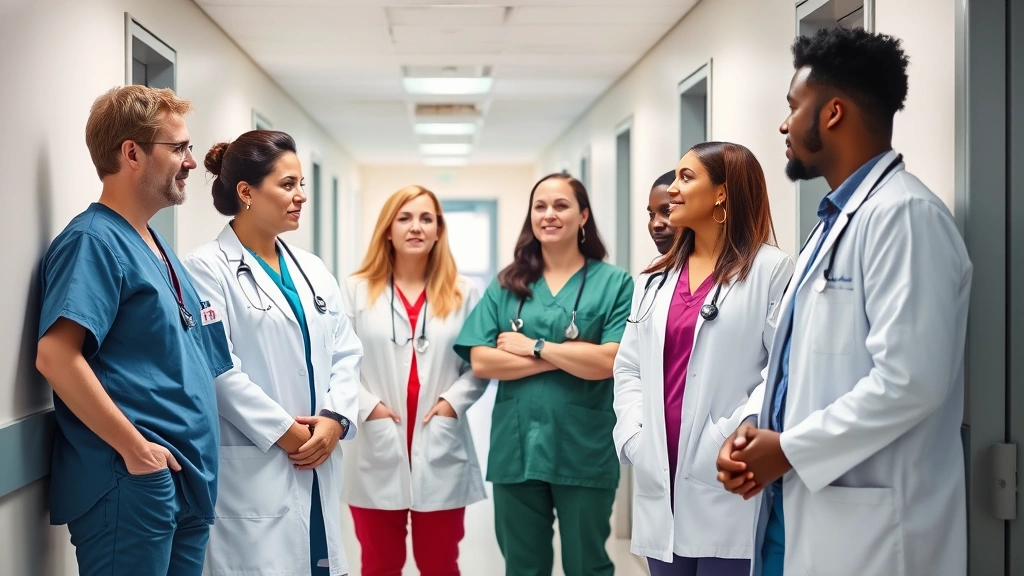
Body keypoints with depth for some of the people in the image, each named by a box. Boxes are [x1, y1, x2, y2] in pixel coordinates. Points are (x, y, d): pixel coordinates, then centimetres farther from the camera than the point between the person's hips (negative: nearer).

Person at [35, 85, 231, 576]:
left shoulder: (156, 246, 16)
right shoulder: (94, 241, -13)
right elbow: (56, 355, -24)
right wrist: (135, 449, -21)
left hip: (190, 480, 9)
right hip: (132, 484, -9)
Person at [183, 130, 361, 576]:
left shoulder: (312, 269, 14)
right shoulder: (208, 268, -8)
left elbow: (346, 352, 11)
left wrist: (334, 418, -6)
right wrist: (283, 431, -14)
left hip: (319, 464, 7)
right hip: (254, 467, -7)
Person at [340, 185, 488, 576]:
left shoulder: (463, 293, 6)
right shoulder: (357, 289, 3)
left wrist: (454, 400, -10)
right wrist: (366, 405, -11)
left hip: (440, 452, 1)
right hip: (378, 452, 0)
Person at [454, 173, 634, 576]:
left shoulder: (614, 283, -2)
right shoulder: (506, 286, 7)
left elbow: (611, 361, -15)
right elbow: (481, 362, -4)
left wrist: (534, 347, -9)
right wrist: (571, 355, -11)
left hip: (584, 451, -3)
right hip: (516, 449, 3)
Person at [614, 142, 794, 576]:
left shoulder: (771, 269, -4)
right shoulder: (655, 278, 17)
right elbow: (628, 367, 14)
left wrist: (734, 439, -18)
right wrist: (635, 438, 0)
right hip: (661, 484, 6)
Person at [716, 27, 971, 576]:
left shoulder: (903, 214, -14)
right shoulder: (835, 219, 16)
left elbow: (909, 381, -23)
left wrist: (789, 449, -15)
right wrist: (753, 427, 2)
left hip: (865, 528, -9)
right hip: (797, 509, 9)